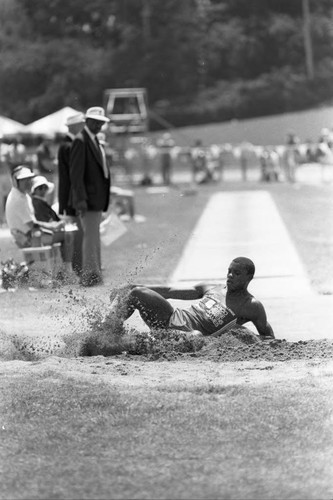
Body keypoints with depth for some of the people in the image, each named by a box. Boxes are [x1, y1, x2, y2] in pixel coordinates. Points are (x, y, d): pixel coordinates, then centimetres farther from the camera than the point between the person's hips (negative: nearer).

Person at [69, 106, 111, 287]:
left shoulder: (95, 141, 16)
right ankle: (89, 275, -9)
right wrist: (80, 199, -22)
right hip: (88, 198, -10)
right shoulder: (80, 141, -13)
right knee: (90, 236, -10)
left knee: (94, 236, 13)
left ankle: (95, 274, 19)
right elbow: (76, 173, -17)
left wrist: (103, 198, 17)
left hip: (97, 197, 10)